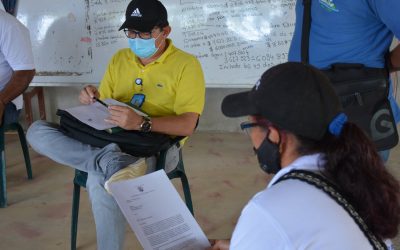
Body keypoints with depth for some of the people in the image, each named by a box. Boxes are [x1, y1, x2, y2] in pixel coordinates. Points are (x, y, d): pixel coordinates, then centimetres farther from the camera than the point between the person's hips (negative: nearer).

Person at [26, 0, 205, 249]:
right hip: (108, 140, 7)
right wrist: (92, 100, -9)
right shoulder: (119, 59, 12)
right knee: (37, 131, -18)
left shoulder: (186, 64, -8)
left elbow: (187, 125, -18)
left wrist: (141, 123, -35)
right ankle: (114, 164, -38)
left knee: (100, 179, -39)